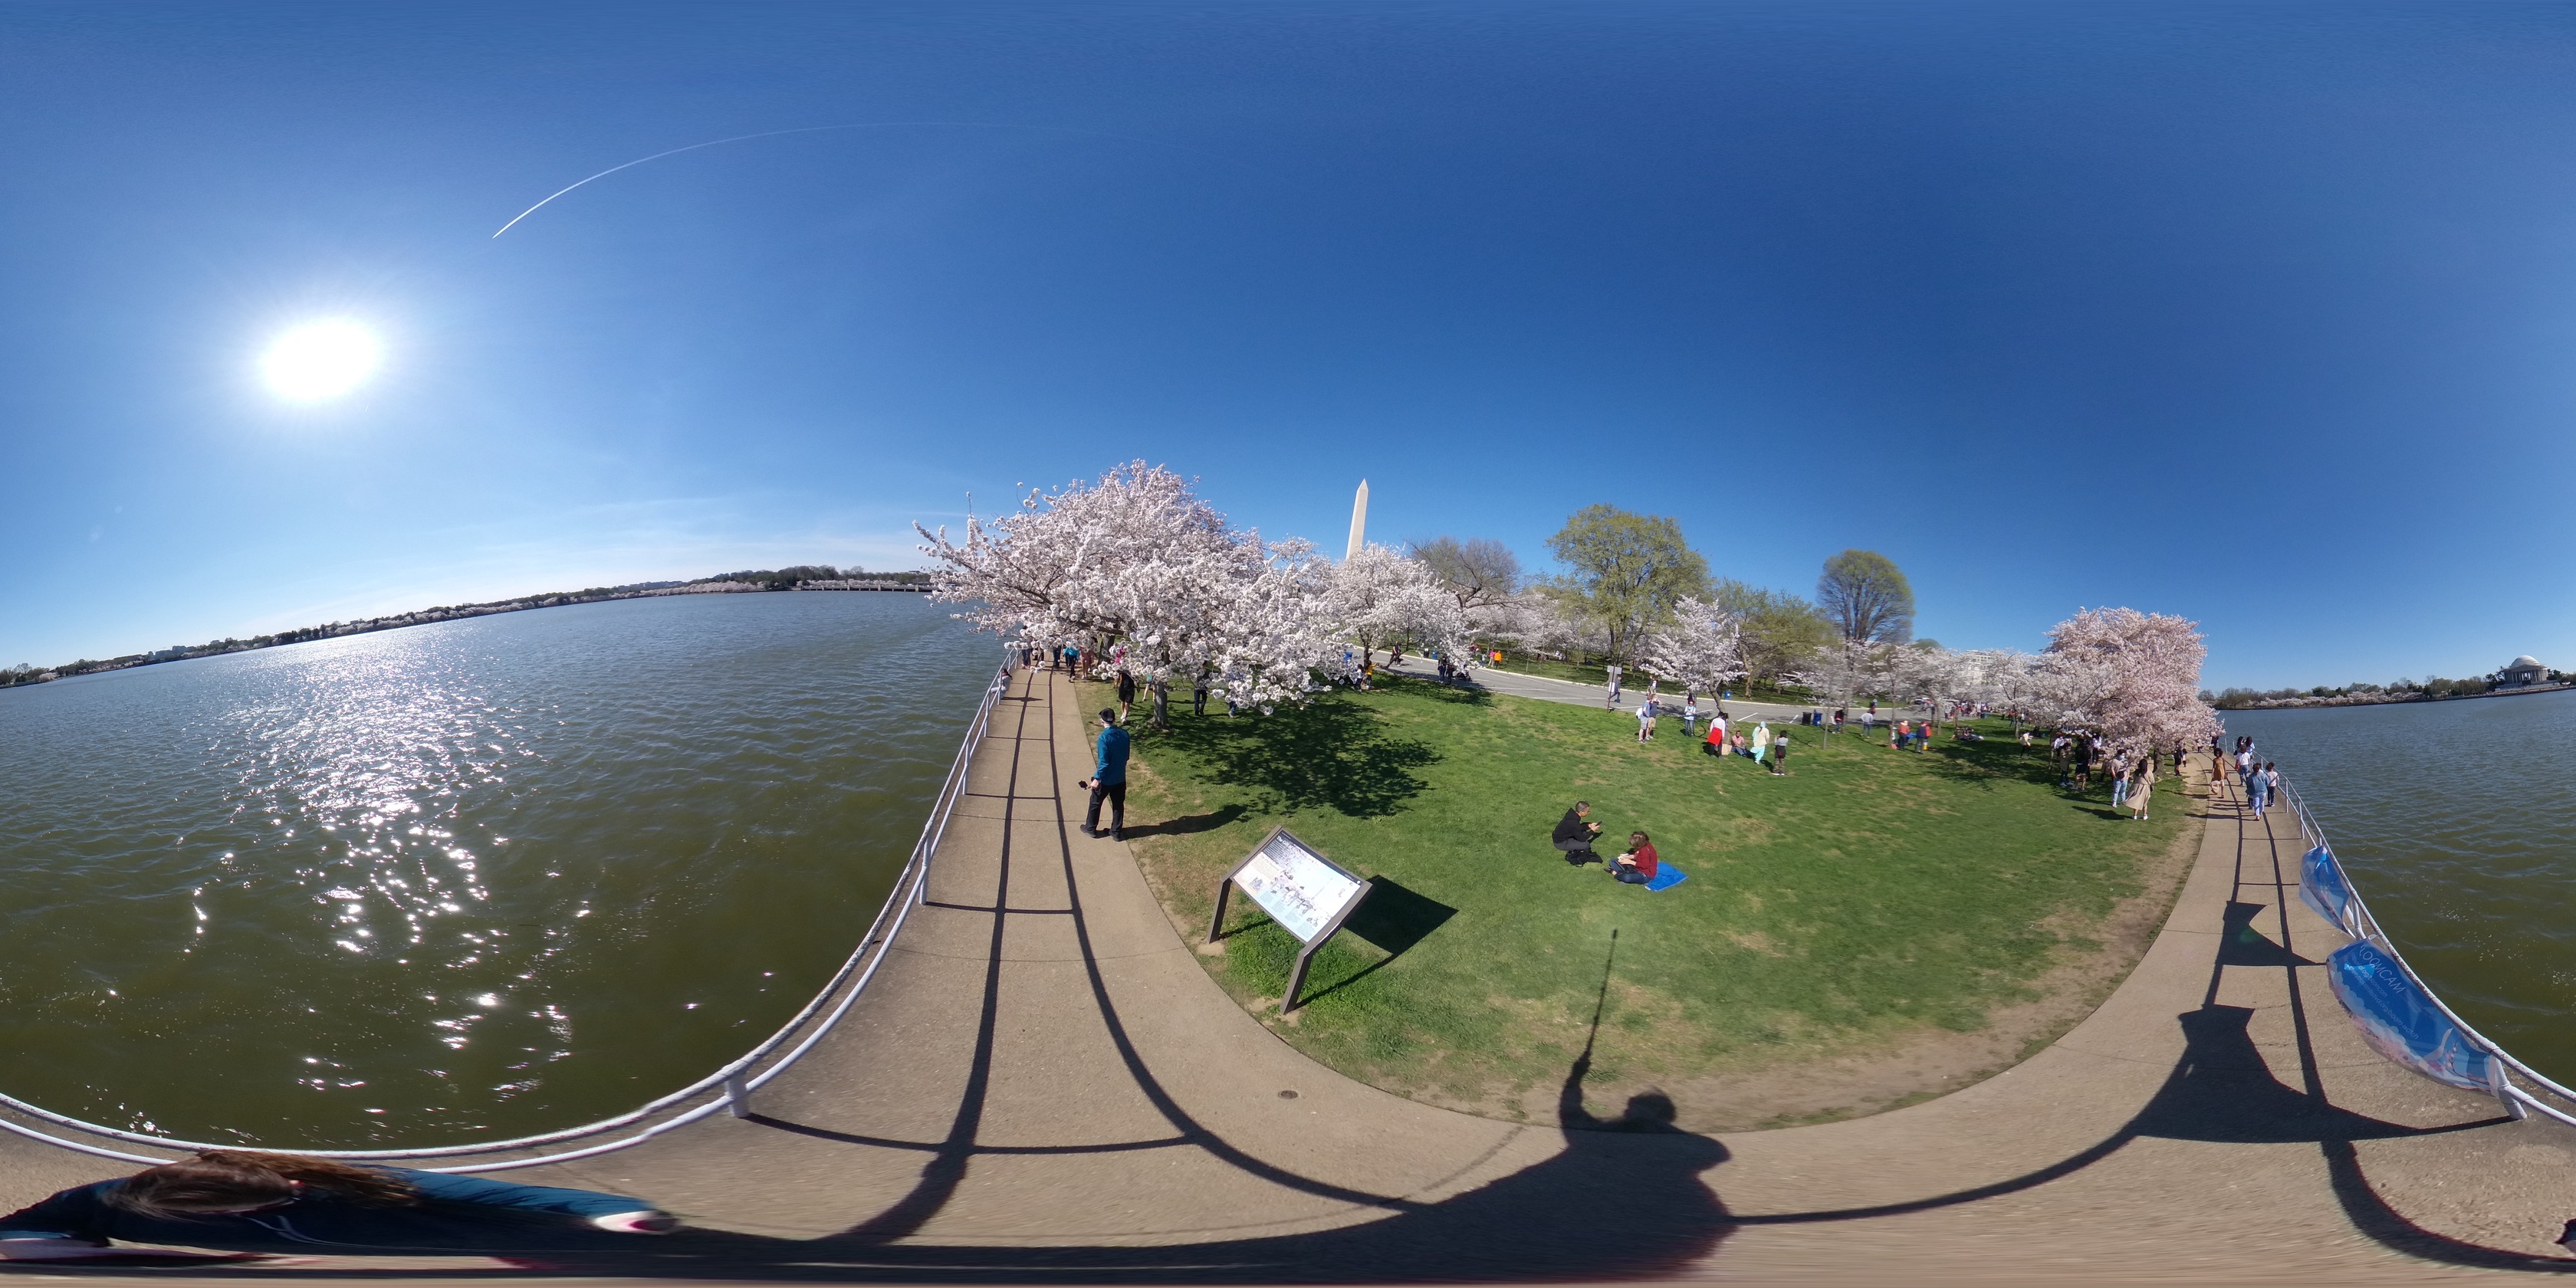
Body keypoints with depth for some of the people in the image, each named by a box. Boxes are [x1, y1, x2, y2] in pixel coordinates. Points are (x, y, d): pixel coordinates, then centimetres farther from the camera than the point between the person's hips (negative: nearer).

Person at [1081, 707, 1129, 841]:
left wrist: (1097, 778, -16)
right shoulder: (1124, 734, -5)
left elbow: (1103, 761, -23)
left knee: (1095, 803, 17)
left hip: (1105, 779, -5)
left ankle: (1090, 828, 32)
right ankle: (1116, 832, 25)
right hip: (1120, 778, 5)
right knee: (1118, 805, 17)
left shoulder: (1104, 737, -23)